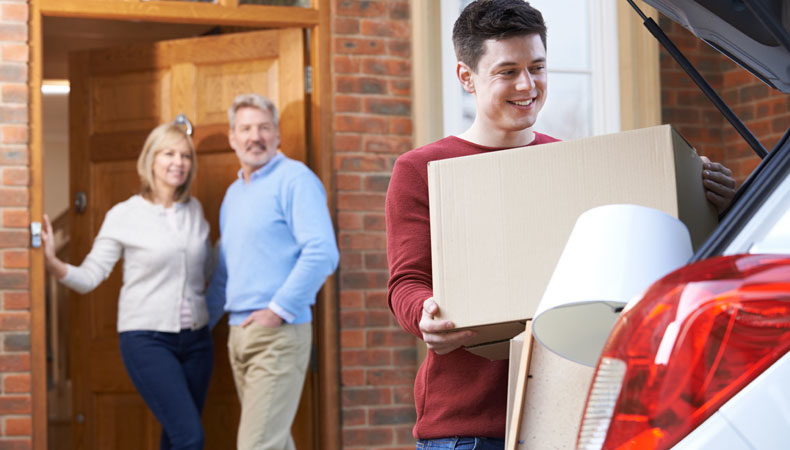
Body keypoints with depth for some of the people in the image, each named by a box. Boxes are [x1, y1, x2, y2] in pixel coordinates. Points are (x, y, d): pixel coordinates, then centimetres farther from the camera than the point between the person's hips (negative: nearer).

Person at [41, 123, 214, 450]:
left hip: (195, 338, 5)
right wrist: (52, 263, -23)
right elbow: (89, 276, -7)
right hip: (147, 338, -5)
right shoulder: (124, 216, -5)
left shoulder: (194, 211, 8)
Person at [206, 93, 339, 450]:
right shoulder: (234, 193, 19)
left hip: (279, 332, -8)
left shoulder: (294, 180, -7)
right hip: (240, 333, 8)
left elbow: (322, 252, -18)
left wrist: (279, 310, -18)